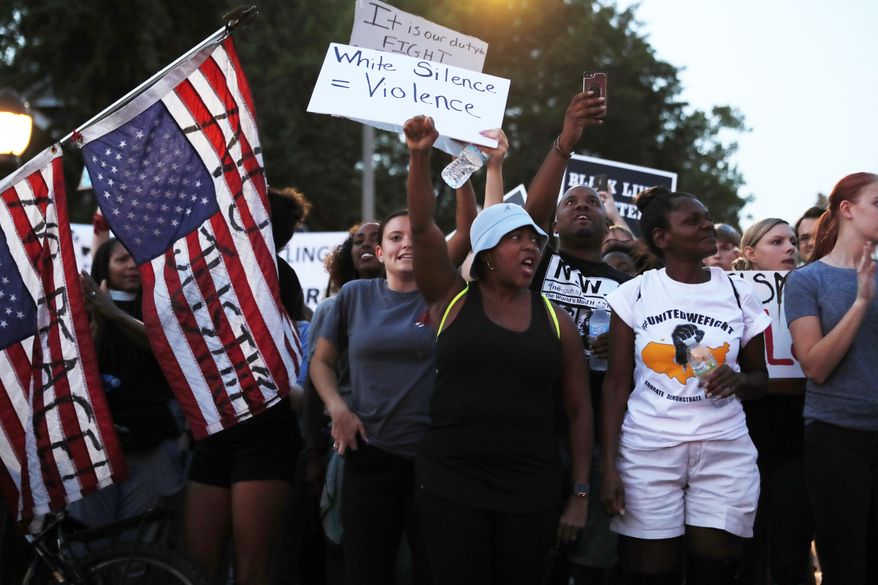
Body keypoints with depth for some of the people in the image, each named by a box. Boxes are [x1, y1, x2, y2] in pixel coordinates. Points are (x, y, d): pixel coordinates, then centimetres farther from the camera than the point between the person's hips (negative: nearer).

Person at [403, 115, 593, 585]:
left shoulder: (555, 321, 7)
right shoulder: (452, 299, 4)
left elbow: (579, 410, 10)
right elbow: (421, 227, -8)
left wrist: (580, 494, 5)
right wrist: (420, 156, -22)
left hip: (532, 489, 2)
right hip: (451, 484, -2)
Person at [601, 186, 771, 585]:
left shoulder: (739, 295, 5)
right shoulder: (634, 294, 1)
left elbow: (760, 380, 13)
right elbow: (616, 384, 1)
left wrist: (739, 380, -12)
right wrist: (609, 466, -5)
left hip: (724, 450, 1)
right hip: (647, 451, -1)